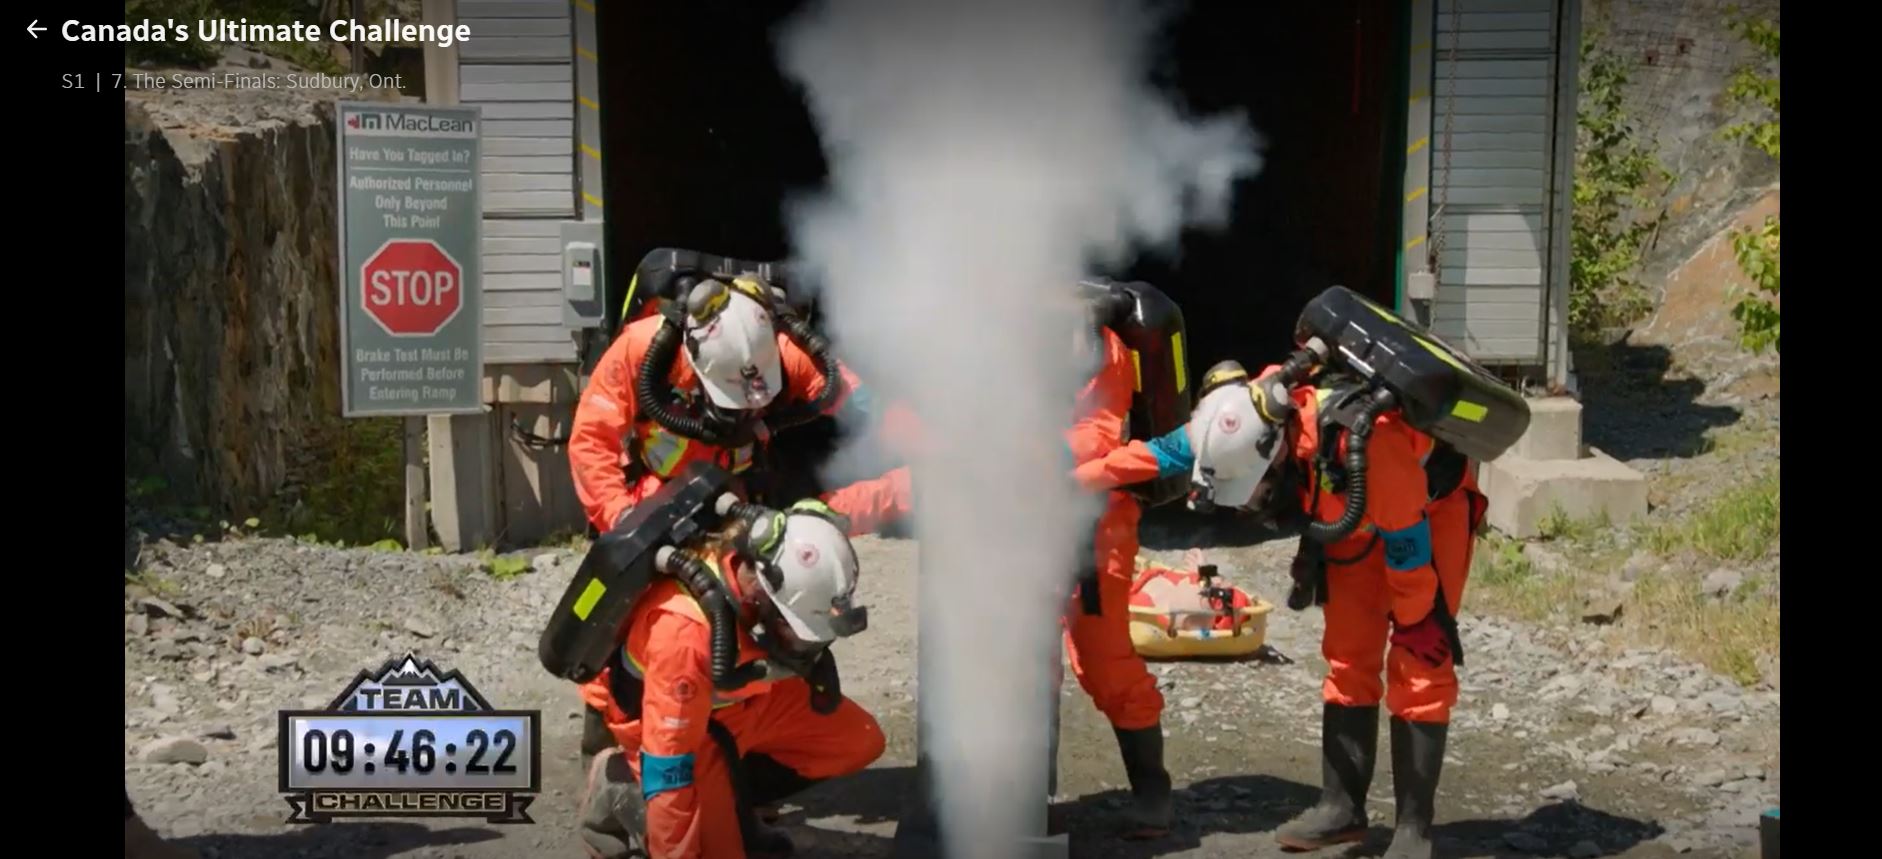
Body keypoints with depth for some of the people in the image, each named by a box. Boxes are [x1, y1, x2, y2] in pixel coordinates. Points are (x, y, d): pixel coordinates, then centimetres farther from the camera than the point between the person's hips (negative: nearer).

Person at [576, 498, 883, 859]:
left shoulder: (782, 574, -26)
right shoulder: (686, 630, -43)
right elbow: (668, 764, -34)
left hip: (742, 697, 7)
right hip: (667, 722, -7)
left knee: (859, 741, -3)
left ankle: (732, 805, 8)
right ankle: (619, 792, 8)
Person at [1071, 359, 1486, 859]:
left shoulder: (1365, 440, -42)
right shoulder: (1244, 420, -24)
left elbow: (1408, 545, -29)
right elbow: (1163, 453, -10)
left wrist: (1415, 624, -16)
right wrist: (1070, 482, -13)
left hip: (1432, 507, -6)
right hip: (1360, 514, 6)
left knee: (1419, 672, -10)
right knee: (1348, 660, 4)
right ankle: (1341, 807, 12)